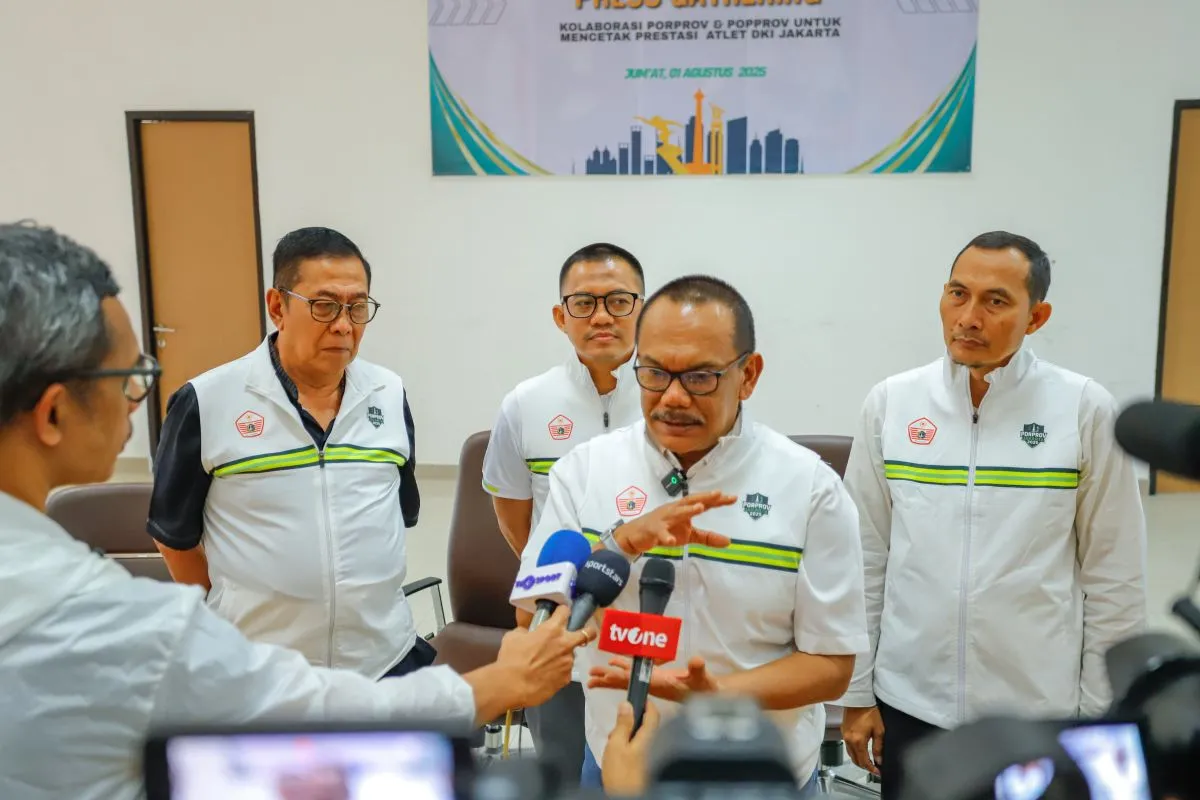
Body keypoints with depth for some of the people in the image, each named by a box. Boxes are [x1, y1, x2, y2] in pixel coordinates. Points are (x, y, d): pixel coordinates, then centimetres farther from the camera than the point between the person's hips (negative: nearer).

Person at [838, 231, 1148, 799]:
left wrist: (1102, 713, 0)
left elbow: (1114, 577, -3)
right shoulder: (890, 403, -4)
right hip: (909, 699, 1)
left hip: (1037, 706, -1)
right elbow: (865, 560, 0)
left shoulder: (1085, 411, -8)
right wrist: (857, 693, 3)